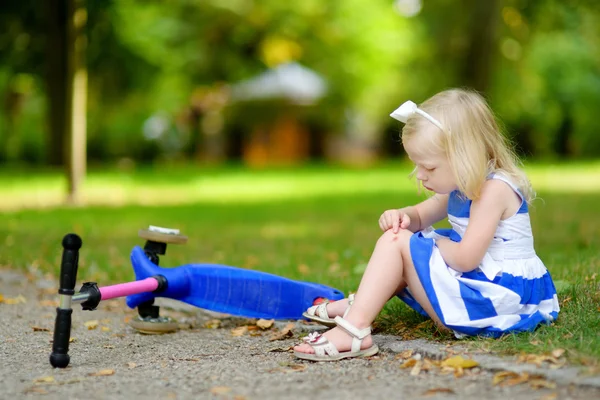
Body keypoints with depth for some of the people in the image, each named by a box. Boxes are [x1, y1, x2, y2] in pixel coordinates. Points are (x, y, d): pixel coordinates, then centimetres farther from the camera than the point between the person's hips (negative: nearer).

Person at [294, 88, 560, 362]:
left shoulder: (494, 190, -20)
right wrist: (402, 216, -2)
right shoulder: (461, 188, 10)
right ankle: (361, 304, 14)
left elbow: (465, 258, -26)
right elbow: (421, 215, 23)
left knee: (398, 243, -16)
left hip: (498, 297, -11)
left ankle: (354, 330, -25)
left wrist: (432, 240, -6)